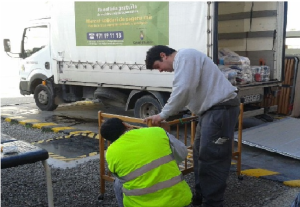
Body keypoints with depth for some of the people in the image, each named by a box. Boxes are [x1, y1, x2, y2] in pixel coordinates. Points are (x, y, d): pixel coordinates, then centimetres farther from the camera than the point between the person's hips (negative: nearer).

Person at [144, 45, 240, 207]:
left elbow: (183, 89, -23)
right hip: (211, 109, 11)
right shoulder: (182, 61, 21)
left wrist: (163, 115, -15)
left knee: (211, 158, -8)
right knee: (200, 154, 17)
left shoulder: (184, 56, -12)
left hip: (221, 109, -11)